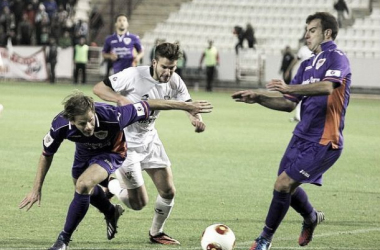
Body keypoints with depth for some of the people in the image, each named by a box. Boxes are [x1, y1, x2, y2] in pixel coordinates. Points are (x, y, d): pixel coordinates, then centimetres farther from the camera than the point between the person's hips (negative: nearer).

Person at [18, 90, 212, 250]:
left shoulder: (112, 117, -43)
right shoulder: (60, 125, -35)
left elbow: (148, 106, -31)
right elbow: (47, 154, -14)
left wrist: (187, 106, -22)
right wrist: (36, 188, -14)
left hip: (111, 152, -4)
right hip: (84, 152, 4)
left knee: (83, 185, -27)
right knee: (84, 187, 27)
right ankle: (111, 212, 60)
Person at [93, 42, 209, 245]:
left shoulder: (174, 82, -7)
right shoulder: (134, 76, -24)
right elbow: (98, 88, -20)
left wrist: (196, 118, -29)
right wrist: (122, 99, -38)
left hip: (149, 139, 6)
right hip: (126, 141, -6)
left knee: (168, 192, 4)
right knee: (138, 203, -7)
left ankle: (156, 233, 29)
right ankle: (111, 188, 24)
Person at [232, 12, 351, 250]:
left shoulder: (336, 58, -11)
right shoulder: (307, 65, 16)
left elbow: (328, 86, -32)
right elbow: (289, 104, 16)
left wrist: (289, 88, -41)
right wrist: (258, 98, 2)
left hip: (324, 142, -8)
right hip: (302, 136, 8)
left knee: (283, 184, -13)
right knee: (288, 187, 14)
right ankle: (312, 217, 44)